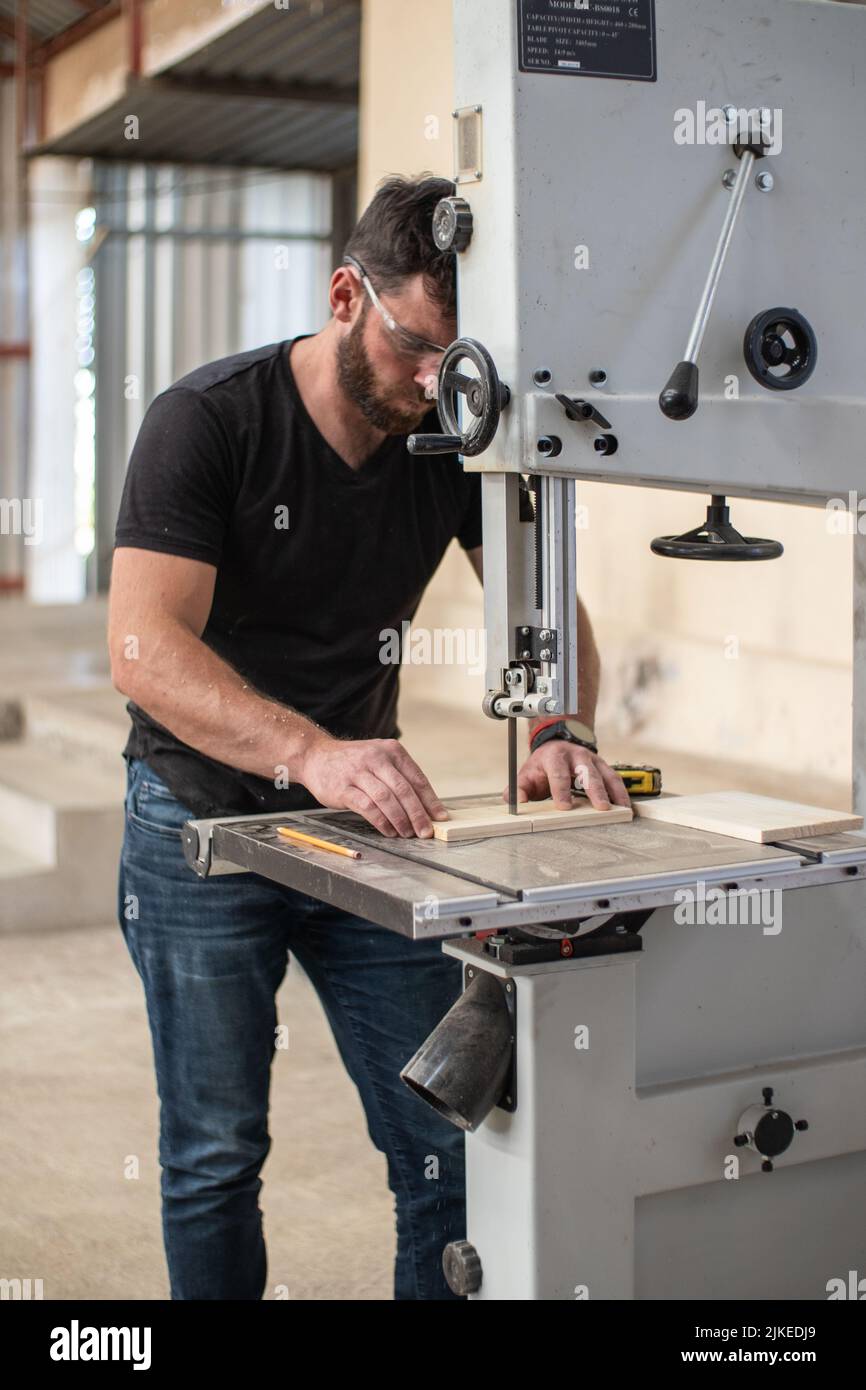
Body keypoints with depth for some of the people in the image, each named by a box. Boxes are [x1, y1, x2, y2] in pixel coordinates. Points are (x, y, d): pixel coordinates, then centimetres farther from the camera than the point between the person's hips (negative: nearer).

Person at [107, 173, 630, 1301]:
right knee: (216, 1158, 7)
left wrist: (560, 734, -21)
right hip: (204, 823, -3)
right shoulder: (209, 419, -17)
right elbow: (145, 649, -28)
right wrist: (310, 751, -44)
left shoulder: (458, 436, -3)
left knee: (448, 1144, 3)